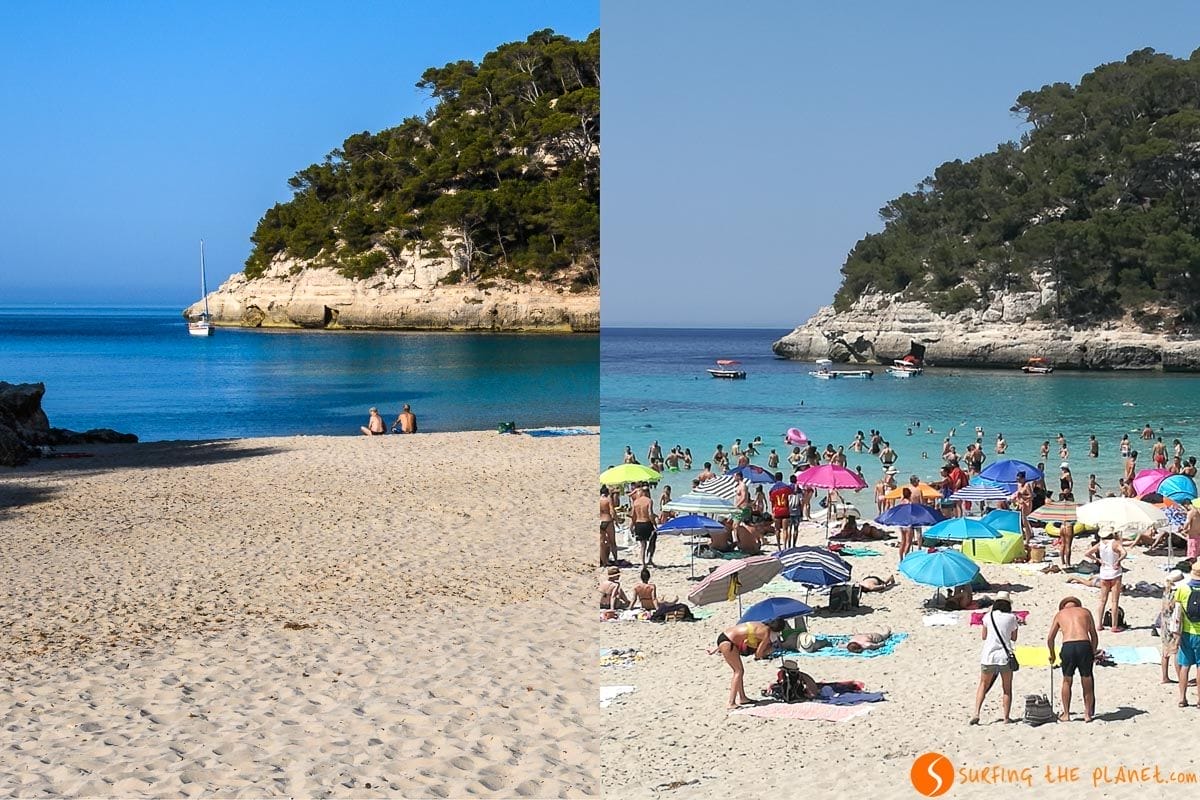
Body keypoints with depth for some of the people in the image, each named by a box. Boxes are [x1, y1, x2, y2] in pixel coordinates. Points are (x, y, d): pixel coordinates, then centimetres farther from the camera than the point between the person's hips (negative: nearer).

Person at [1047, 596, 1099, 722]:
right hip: (1085, 645, 0)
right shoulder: (1085, 612, 22)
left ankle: (1066, 715, 23)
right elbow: (1094, 636, 20)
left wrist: (1052, 654, 35)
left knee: (1067, 681, 17)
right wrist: (1093, 653, 30)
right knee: (1087, 682, 14)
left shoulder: (1060, 614, 22)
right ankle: (1088, 714, 21)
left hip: (1068, 646, 0)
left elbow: (1050, 638, 20)